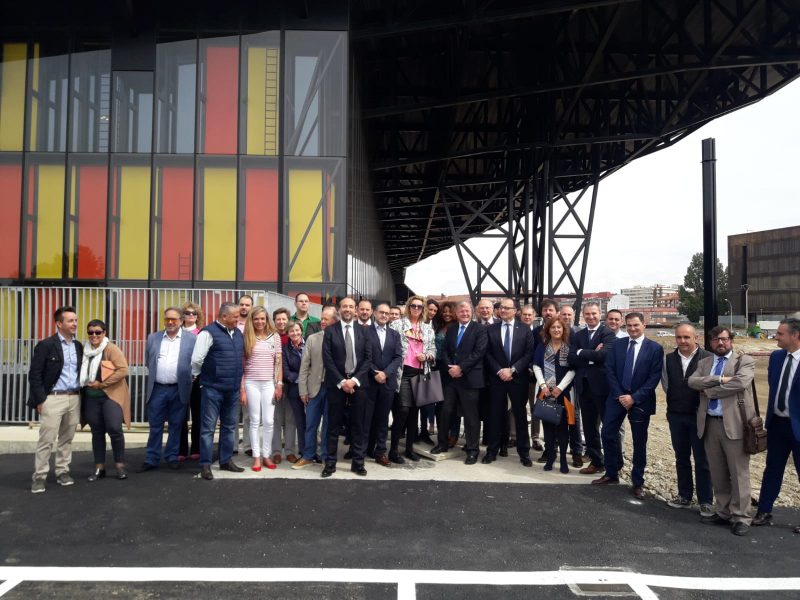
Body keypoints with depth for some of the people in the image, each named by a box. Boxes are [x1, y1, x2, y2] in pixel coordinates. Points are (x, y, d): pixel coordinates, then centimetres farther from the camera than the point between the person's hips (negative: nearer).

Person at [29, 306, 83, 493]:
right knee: (47, 440, -1)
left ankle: (62, 471, 22)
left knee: (67, 439, 12)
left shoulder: (78, 346, 10)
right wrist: (40, 400, -12)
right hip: (53, 398, -5)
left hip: (74, 398, 5)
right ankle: (40, 476, 8)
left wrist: (81, 395, 9)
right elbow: (34, 374, -8)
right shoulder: (46, 345, -7)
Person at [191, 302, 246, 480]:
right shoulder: (209, 332, -12)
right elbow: (196, 359, -14)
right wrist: (200, 376, 0)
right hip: (213, 388, -7)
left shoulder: (238, 334, 10)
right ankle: (205, 464, 9)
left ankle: (226, 460, 25)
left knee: (229, 426, 14)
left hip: (233, 389, 7)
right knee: (208, 427, 2)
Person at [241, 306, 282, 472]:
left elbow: (279, 362, 6)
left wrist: (279, 385, 0)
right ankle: (256, 457, 13)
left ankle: (266, 455, 15)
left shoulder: (275, 336, 4)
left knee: (268, 421, 2)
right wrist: (242, 389, -3)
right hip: (251, 384, -1)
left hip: (269, 384, 1)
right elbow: (241, 364, 1)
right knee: (255, 421, 5)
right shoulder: (246, 337, 1)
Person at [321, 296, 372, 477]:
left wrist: (354, 379, -10)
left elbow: (368, 358, 1)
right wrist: (341, 381, -11)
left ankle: (358, 462, 15)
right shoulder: (330, 331, 1)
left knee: (359, 424, 5)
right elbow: (327, 360, -4)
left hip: (358, 382, 2)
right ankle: (330, 462, 13)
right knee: (333, 424, 4)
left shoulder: (363, 331, 6)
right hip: (336, 383, -1)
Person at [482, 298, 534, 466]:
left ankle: (524, 452, 16)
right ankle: (492, 451, 15)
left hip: (519, 378, -1)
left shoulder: (525, 329, 2)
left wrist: (512, 369, -13)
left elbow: (529, 353, -4)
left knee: (520, 415, 7)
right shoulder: (491, 329, 5)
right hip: (497, 377, 1)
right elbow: (488, 353, 2)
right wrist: (499, 371, -10)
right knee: (495, 415, 5)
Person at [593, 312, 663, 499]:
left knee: (639, 442, 7)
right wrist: (619, 395, -10)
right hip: (617, 397, 3)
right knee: (608, 434, 3)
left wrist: (634, 397, -15)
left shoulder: (655, 348, -6)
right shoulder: (617, 345, 3)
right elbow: (609, 371, 0)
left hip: (640, 401, -2)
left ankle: (637, 482, 20)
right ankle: (611, 474, 21)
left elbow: (654, 378, -9)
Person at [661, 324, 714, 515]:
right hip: (676, 416, 5)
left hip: (699, 416, -4)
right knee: (681, 458, 15)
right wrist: (677, 401, 8)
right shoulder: (668, 359, 2)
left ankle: (705, 501, 17)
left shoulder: (708, 358, -15)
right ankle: (684, 496, 28)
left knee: (702, 460, 6)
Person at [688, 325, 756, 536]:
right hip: (709, 424, 5)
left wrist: (709, 390, -10)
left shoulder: (744, 360, 0)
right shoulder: (704, 362, 14)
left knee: (738, 473, 1)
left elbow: (740, 383, -18)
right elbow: (692, 381, -4)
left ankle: (740, 517, 11)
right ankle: (722, 512, 25)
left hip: (734, 423, -5)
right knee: (717, 473, 13)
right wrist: (719, 379, -16)